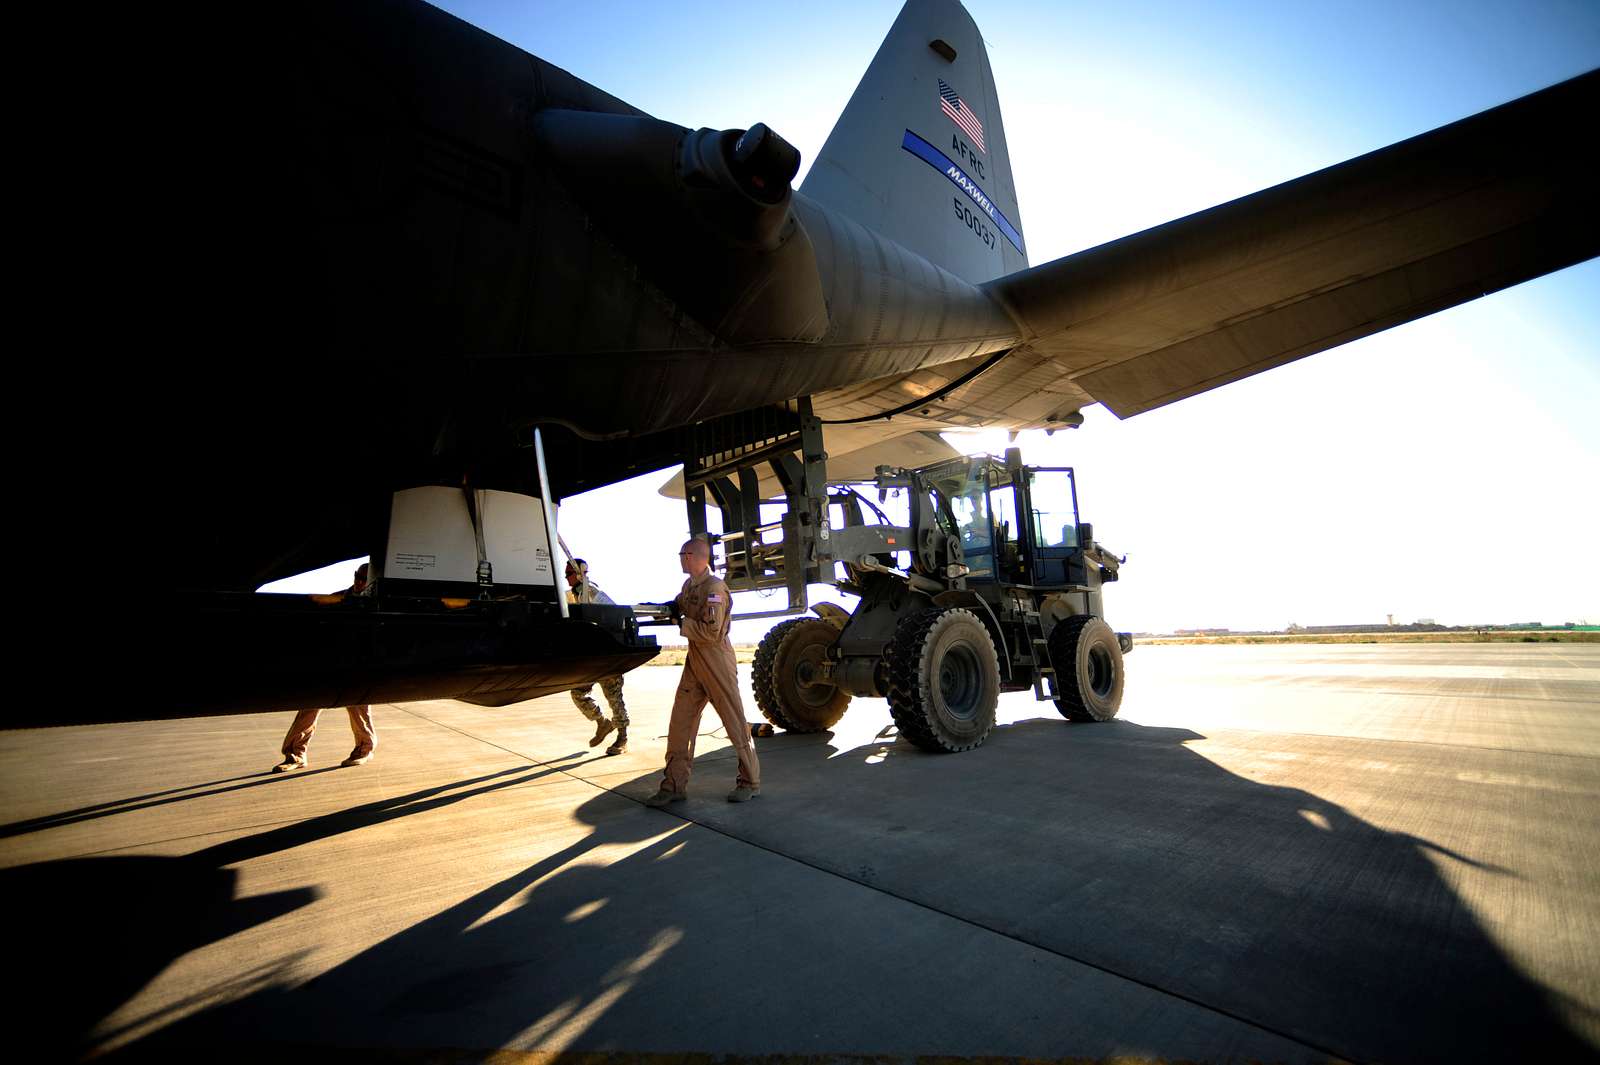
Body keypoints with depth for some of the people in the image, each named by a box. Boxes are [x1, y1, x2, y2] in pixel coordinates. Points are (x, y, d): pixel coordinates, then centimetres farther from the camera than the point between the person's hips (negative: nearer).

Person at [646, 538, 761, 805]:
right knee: (680, 722, 7)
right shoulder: (689, 585, 11)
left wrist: (682, 624, -13)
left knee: (735, 721, 2)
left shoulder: (714, 588, -17)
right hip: (694, 660, 9)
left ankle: (750, 782, 16)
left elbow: (711, 632, -22)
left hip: (716, 661, -9)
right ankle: (674, 785, 15)